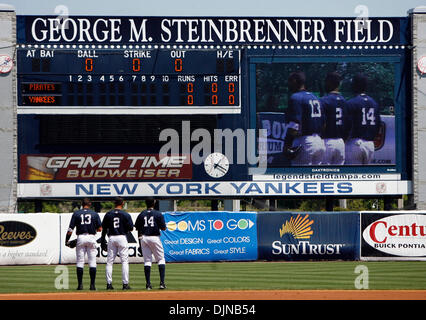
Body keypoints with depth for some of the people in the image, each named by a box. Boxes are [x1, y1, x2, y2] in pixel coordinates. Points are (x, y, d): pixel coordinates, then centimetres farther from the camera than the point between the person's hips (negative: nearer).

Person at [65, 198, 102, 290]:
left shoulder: (76, 213, 3)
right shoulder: (94, 214, 4)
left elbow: (70, 230, -2)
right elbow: (100, 229, 2)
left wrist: (67, 241, 8)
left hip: (80, 238, 0)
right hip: (91, 237, 0)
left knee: (80, 262, 5)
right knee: (92, 262, 4)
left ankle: (80, 285, 0)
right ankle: (92, 285, 0)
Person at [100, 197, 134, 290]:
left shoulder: (108, 214, 5)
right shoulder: (125, 215, -4)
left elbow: (104, 228, 6)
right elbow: (131, 228, -5)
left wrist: (103, 240, 12)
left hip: (111, 238, 3)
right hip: (122, 237, -3)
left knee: (109, 261, 7)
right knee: (124, 261, 1)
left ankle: (109, 283, 3)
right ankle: (125, 284, -4)